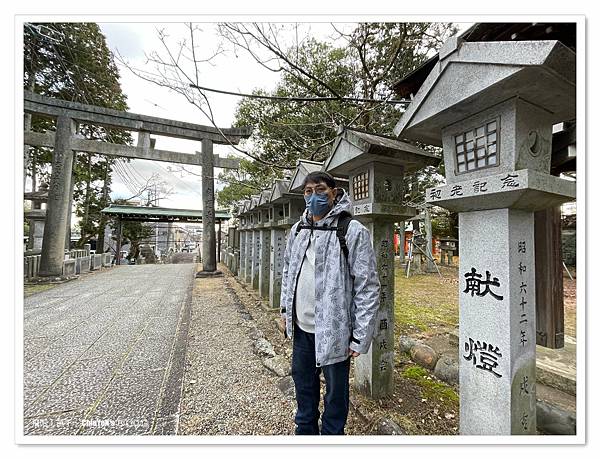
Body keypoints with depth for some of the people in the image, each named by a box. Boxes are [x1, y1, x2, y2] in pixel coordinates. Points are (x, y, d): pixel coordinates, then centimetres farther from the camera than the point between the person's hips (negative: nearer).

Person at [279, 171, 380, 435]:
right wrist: (285, 309, 13)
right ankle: (305, 431, 51)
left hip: (333, 329, -6)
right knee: (303, 384, 25)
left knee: (335, 393, 16)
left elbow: (368, 286, -14)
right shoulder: (298, 229, 5)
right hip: (301, 327, 6)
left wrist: (360, 337, -13)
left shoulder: (352, 231, -14)